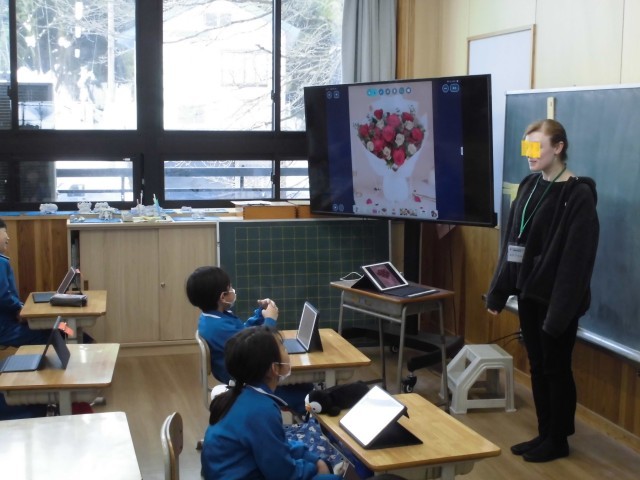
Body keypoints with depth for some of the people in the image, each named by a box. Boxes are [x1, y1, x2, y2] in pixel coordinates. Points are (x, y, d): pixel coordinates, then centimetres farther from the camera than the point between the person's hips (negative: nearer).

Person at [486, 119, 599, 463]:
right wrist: (498, 291, 10)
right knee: (537, 366, 14)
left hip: (556, 298, -7)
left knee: (556, 369, 5)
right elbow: (512, 243, 11)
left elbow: (576, 258, -18)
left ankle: (558, 440, 20)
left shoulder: (578, 194, -14)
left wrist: (561, 310, -22)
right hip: (529, 293, 7)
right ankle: (544, 434, 27)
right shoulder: (529, 186, 8)